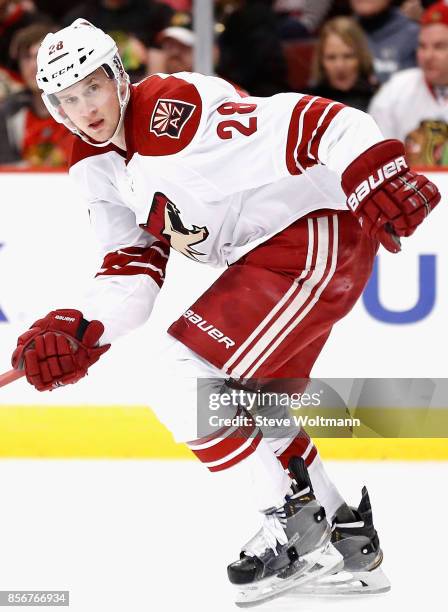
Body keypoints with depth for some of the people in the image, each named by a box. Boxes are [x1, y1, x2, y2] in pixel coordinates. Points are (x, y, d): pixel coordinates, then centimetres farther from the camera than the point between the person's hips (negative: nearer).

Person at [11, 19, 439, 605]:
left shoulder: (176, 107, -21)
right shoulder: (98, 168, 8)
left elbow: (308, 124, -27)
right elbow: (133, 264, 8)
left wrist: (378, 177, -36)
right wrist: (84, 329, -9)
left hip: (317, 239, -10)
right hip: (261, 260, 10)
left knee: (182, 380, -13)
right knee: (244, 408, 18)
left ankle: (296, 518, 0)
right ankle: (350, 540, 29)